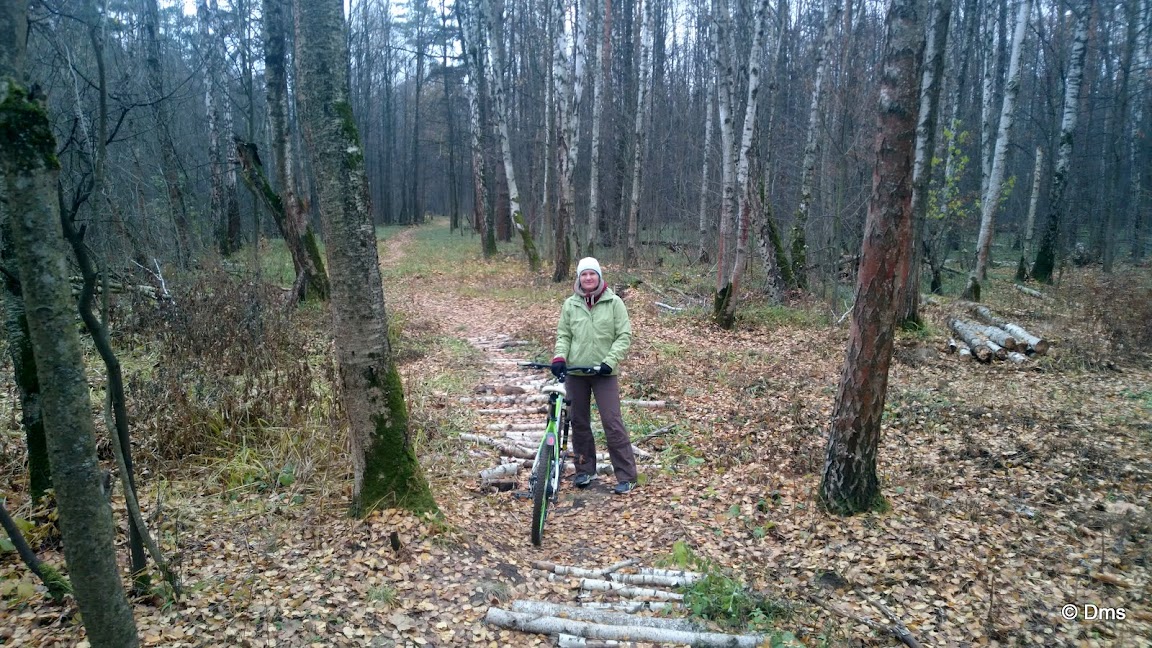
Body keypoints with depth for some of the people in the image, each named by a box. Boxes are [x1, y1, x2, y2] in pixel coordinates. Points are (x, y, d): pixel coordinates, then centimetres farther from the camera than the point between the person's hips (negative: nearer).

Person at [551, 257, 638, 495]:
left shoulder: (614, 302, -3)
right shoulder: (570, 304, 4)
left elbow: (624, 335, -5)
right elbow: (563, 335, 8)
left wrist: (610, 361, -16)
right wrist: (560, 357, -9)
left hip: (604, 372, -3)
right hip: (575, 371, 3)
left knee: (613, 423, -5)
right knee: (578, 422, 11)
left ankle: (626, 476, 4)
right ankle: (584, 469, 27)